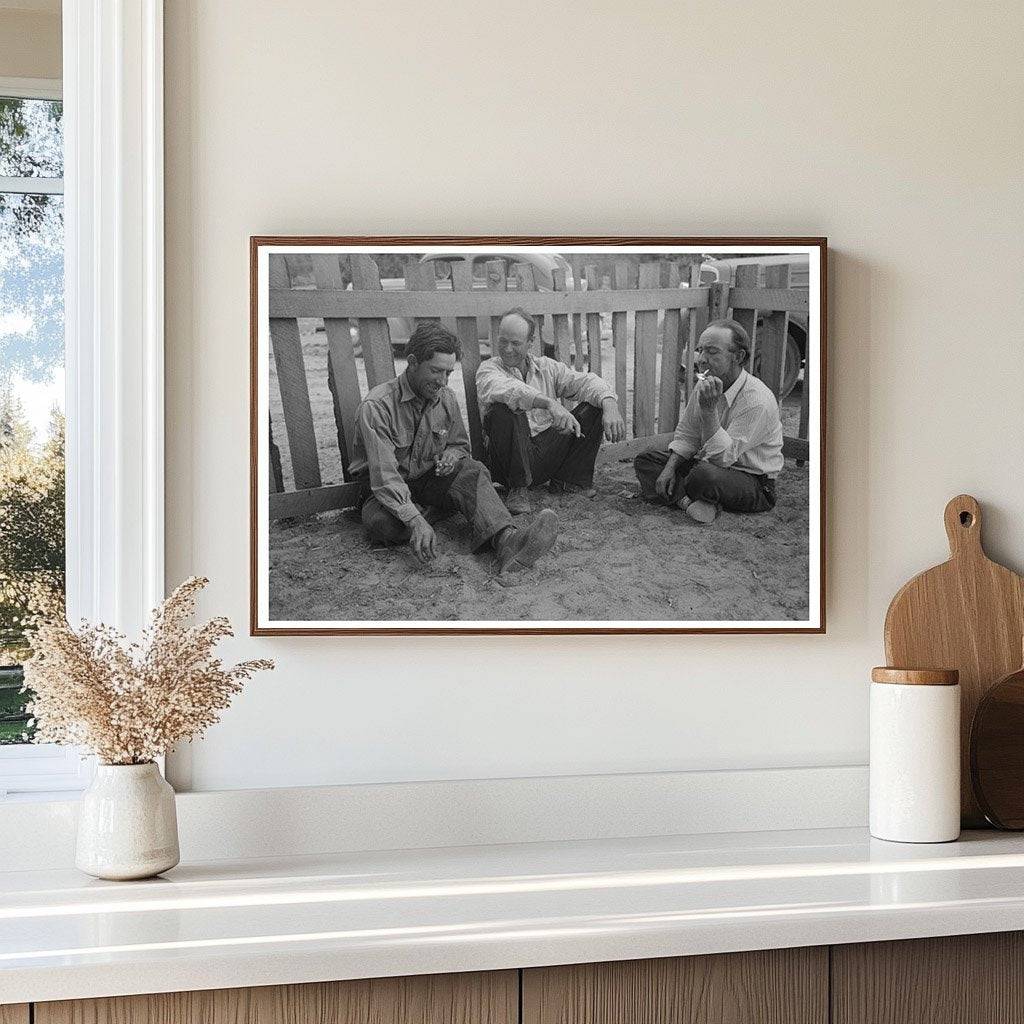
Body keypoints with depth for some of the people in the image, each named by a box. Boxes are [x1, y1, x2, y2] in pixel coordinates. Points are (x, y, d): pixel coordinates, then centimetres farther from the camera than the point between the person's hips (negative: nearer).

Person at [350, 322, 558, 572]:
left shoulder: (446, 398, 0)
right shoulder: (376, 406, -22)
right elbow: (383, 474, -30)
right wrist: (415, 521, -43)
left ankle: (506, 541, -48)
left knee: (472, 470, -26)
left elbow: (460, 445, 18)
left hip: (429, 479, 5)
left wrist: (451, 456, -10)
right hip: (385, 490, -4)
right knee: (380, 522, -39)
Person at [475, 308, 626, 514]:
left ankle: (566, 479, -1)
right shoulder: (488, 369, -2)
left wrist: (610, 405, -19)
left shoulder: (547, 367, 14)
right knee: (504, 409, -33)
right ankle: (517, 488, -18)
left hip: (550, 452, 4)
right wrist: (549, 403, -41)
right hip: (515, 457, -4)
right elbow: (505, 389, -26)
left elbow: (585, 382, 3)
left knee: (595, 406, -5)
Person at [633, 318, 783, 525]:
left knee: (705, 475, -39)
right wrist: (670, 468, -7)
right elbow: (686, 436, 10)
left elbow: (723, 457, -31)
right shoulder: (704, 386, -1)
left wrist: (709, 409, -38)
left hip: (755, 483, -8)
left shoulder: (758, 401, -27)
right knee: (645, 460, 0)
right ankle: (688, 499, -21)